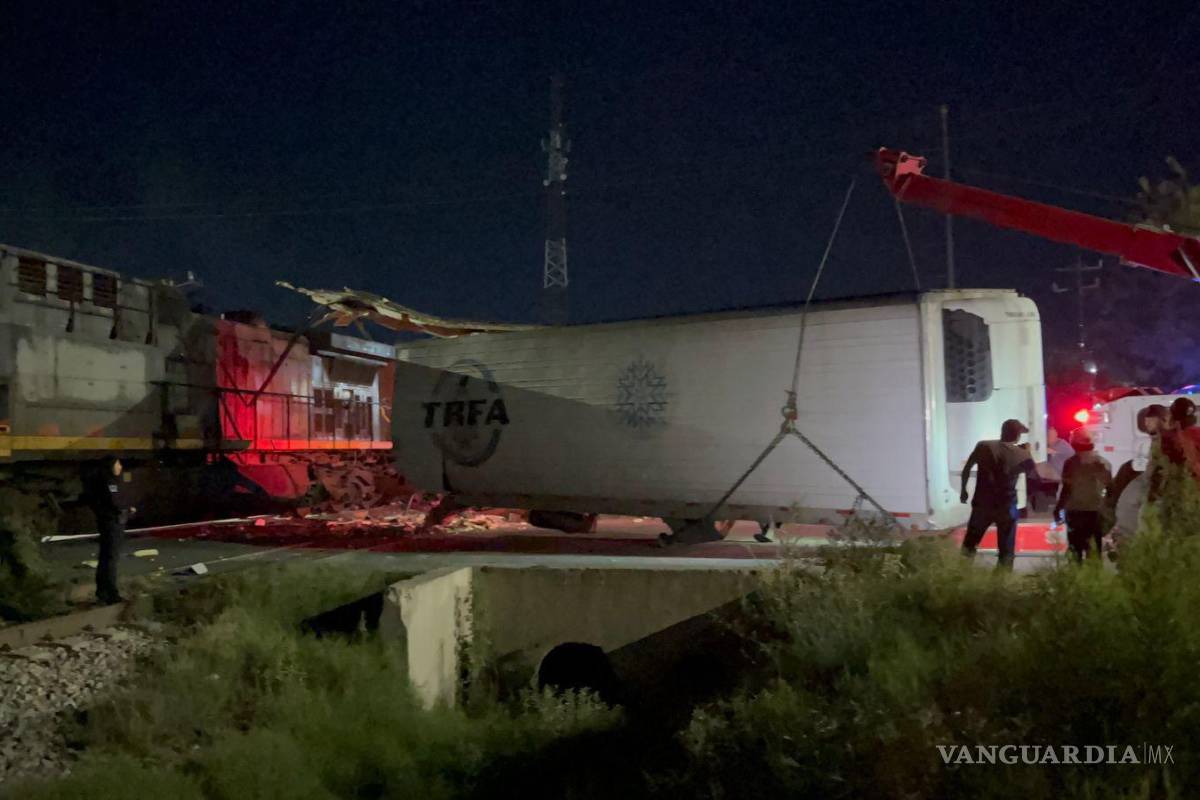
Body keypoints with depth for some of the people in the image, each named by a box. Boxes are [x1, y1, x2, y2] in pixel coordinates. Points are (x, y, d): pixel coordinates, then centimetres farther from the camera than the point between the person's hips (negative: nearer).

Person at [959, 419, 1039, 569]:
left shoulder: (983, 446, -3)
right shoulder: (1022, 455, -5)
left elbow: (966, 469, 1)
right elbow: (1035, 476, 11)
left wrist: (963, 490, 14)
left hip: (982, 503, 2)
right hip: (1006, 507, -1)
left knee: (969, 546, 16)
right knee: (1006, 552, 10)